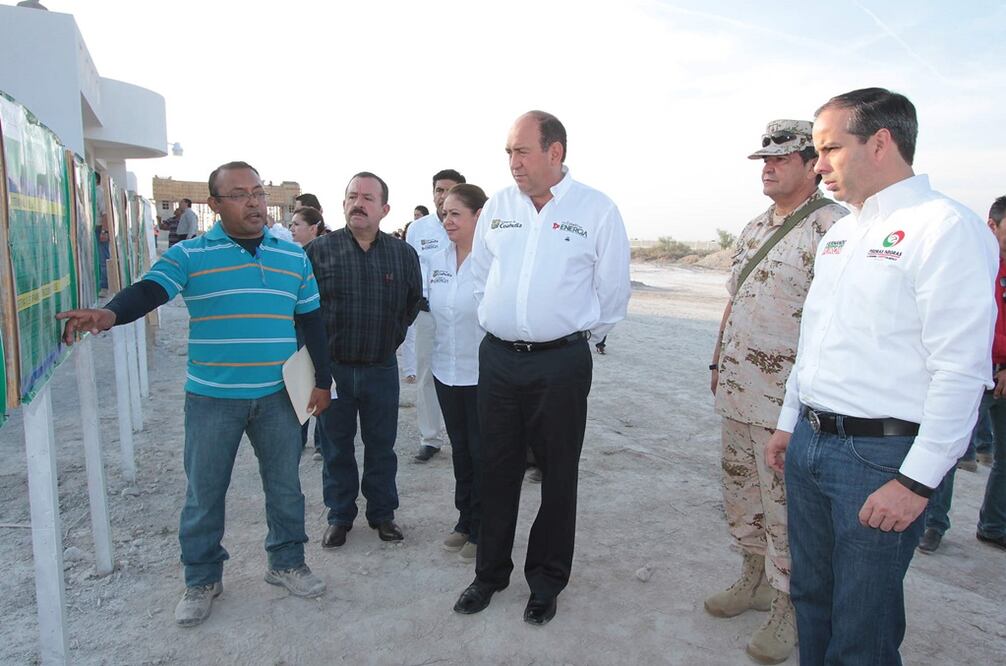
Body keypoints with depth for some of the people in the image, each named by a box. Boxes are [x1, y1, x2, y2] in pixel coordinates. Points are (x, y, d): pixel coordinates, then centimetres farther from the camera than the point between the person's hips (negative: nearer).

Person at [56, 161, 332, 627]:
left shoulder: (294, 257, 5)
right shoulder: (189, 255, -3)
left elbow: (311, 323, 9)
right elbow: (149, 290, -18)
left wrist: (322, 380, 8)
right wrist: (110, 313, -40)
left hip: (278, 396, 2)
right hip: (211, 397, -2)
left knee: (285, 486, 13)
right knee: (204, 492, 10)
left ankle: (286, 563, 34)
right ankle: (202, 580, 30)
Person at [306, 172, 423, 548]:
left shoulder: (404, 254, 1)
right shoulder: (319, 251, -4)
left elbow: (414, 302, 13)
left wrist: (393, 336, 7)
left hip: (382, 368, 1)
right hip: (332, 368, -1)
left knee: (381, 446, 12)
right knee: (336, 446, 12)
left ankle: (382, 513, 29)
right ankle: (339, 516, 28)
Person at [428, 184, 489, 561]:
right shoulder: (436, 261, 6)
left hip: (483, 373, -6)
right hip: (446, 370, 6)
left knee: (481, 452, 7)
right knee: (459, 448, 17)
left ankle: (481, 530, 24)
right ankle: (465, 521, 33)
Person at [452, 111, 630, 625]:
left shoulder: (597, 210, -5)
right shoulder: (496, 208, 6)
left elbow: (612, 291, 1)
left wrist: (581, 335, 8)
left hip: (561, 364, -3)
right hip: (497, 357, 4)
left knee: (557, 476, 8)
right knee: (497, 470, 12)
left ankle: (546, 581, 26)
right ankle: (490, 572, 29)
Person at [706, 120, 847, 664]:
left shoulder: (832, 226, -12)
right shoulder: (754, 228, 15)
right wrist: (718, 361, 20)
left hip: (788, 397, -8)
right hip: (737, 389, 9)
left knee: (786, 505, 3)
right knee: (740, 489, 19)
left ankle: (790, 605, 22)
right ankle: (755, 578, 38)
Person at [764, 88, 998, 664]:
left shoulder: (945, 227, -13)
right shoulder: (840, 233, 14)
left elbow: (960, 370, -18)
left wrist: (917, 481, -19)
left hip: (880, 454, -8)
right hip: (809, 443, 8)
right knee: (811, 596, 19)